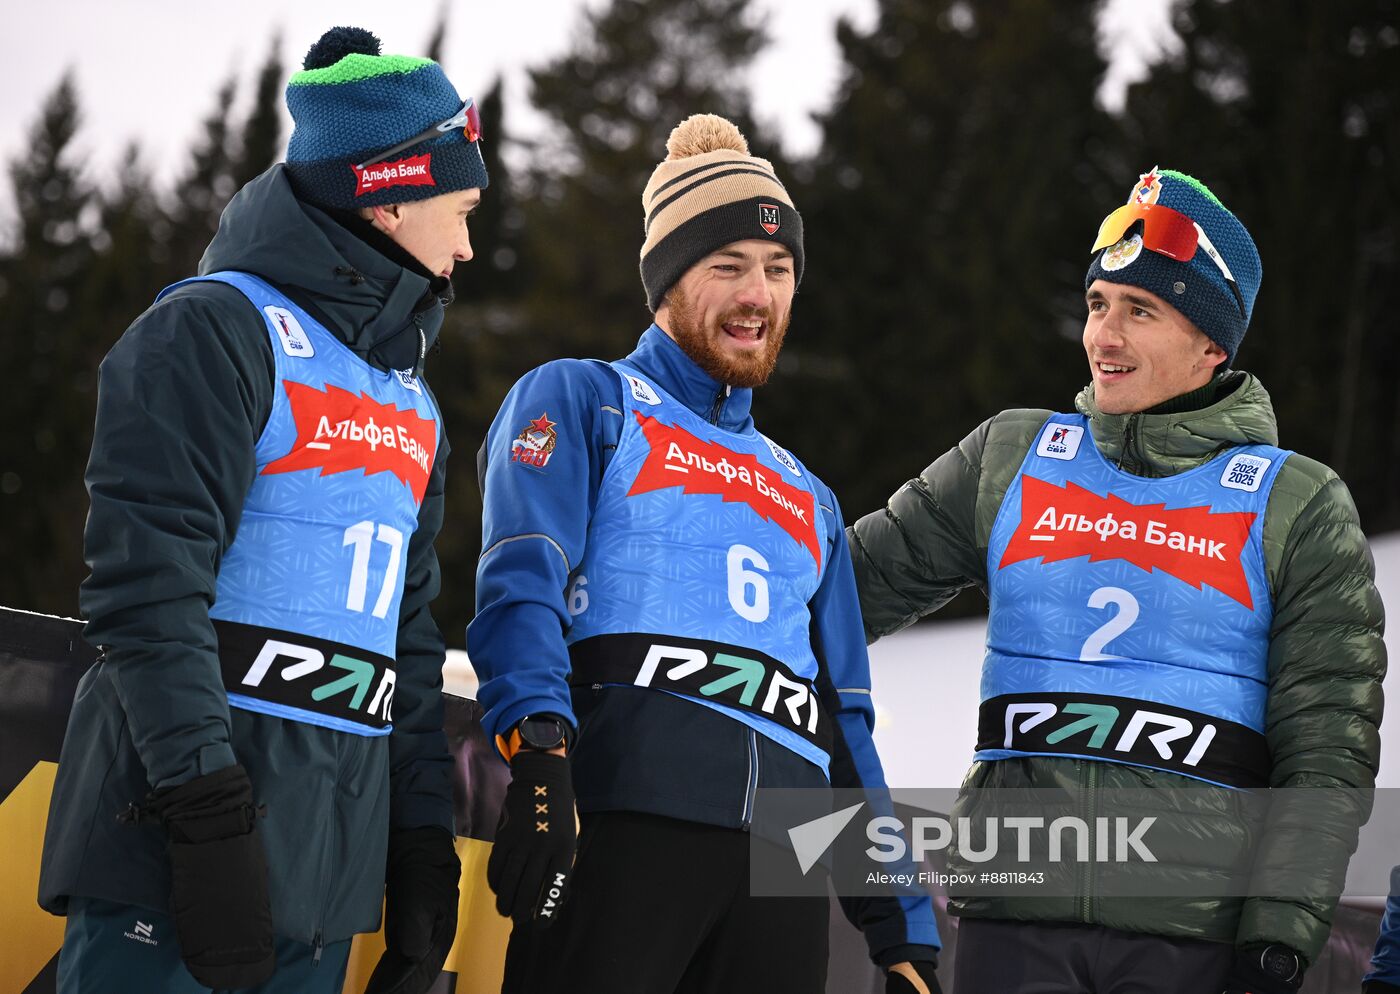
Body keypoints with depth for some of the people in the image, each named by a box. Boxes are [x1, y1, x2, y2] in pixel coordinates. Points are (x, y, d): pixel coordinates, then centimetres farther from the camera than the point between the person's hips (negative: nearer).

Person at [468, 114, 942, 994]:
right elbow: (524, 585, -5)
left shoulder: (806, 500, 30)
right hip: (626, 822, -5)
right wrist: (540, 755, -23)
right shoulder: (582, 403, 13)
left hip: (786, 862, 6)